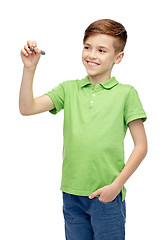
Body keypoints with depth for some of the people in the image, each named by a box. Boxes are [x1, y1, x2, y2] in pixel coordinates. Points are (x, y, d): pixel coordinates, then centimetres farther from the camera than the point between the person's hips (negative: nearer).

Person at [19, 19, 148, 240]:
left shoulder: (126, 93, -4)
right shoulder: (69, 89, 6)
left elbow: (141, 146, -4)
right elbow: (27, 108, -3)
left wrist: (116, 185, -10)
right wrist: (29, 68, -13)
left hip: (107, 196, -3)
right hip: (72, 194, 3)